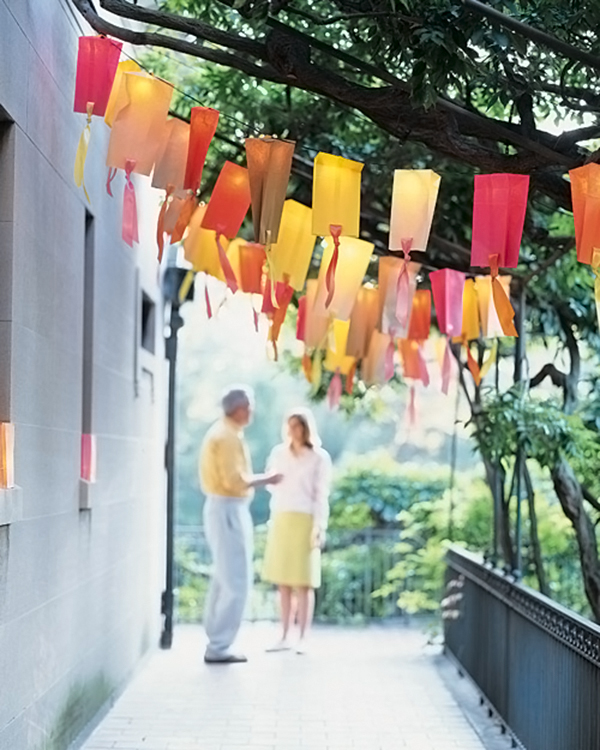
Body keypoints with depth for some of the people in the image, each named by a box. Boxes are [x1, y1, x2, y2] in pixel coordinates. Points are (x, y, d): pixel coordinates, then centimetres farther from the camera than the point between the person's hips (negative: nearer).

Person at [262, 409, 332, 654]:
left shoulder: (319, 457, -1)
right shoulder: (278, 453, 13)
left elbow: (322, 495, -4)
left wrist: (319, 527, -11)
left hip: (304, 521, -4)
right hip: (280, 520, 5)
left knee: (303, 584, -4)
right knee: (283, 583, 5)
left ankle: (303, 639, -1)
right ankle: (284, 637, 10)